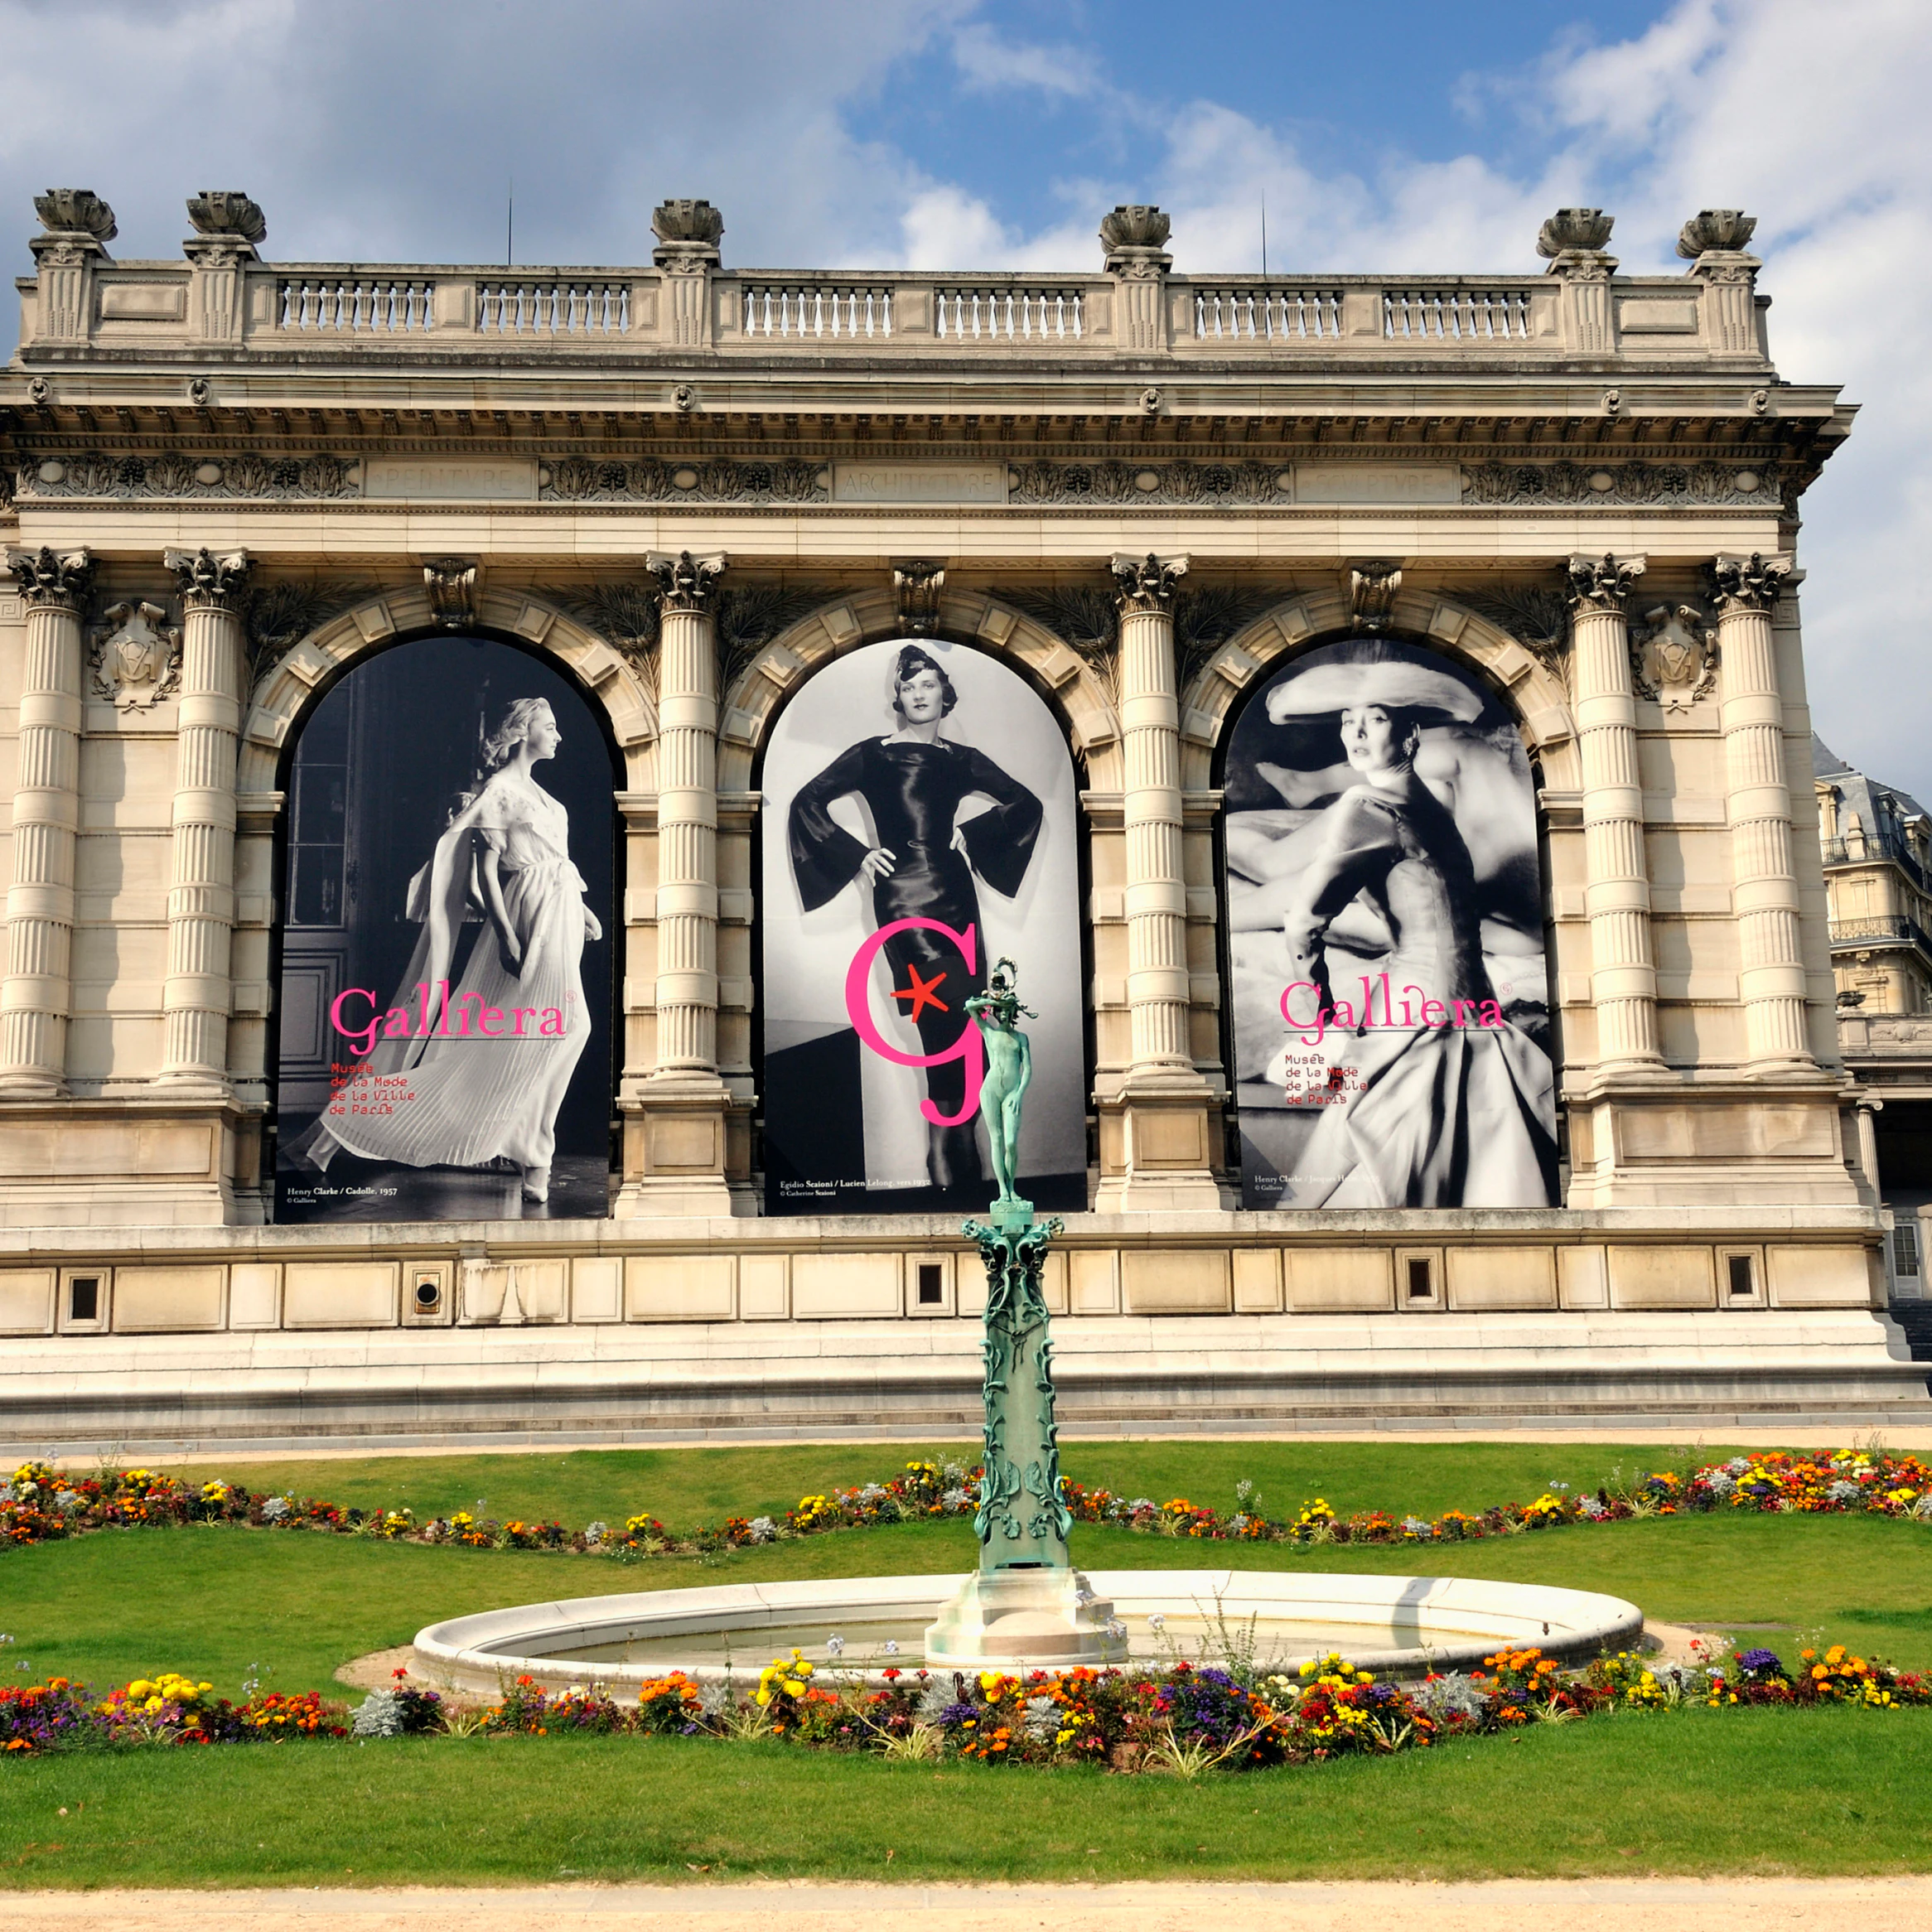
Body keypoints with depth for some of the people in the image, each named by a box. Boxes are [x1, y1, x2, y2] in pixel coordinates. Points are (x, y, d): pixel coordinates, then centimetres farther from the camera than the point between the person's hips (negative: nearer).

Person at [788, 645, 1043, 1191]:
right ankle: (950, 1171, -8)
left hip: (956, 894, 4)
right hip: (903, 895, -4)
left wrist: (972, 834, 10)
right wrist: (856, 857, -1)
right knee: (948, 1030, -13)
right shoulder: (873, 754, 7)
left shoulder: (962, 759, 16)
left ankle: (959, 1164, 8)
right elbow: (807, 802, 6)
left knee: (963, 1030, 0)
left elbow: (1026, 802, 23)